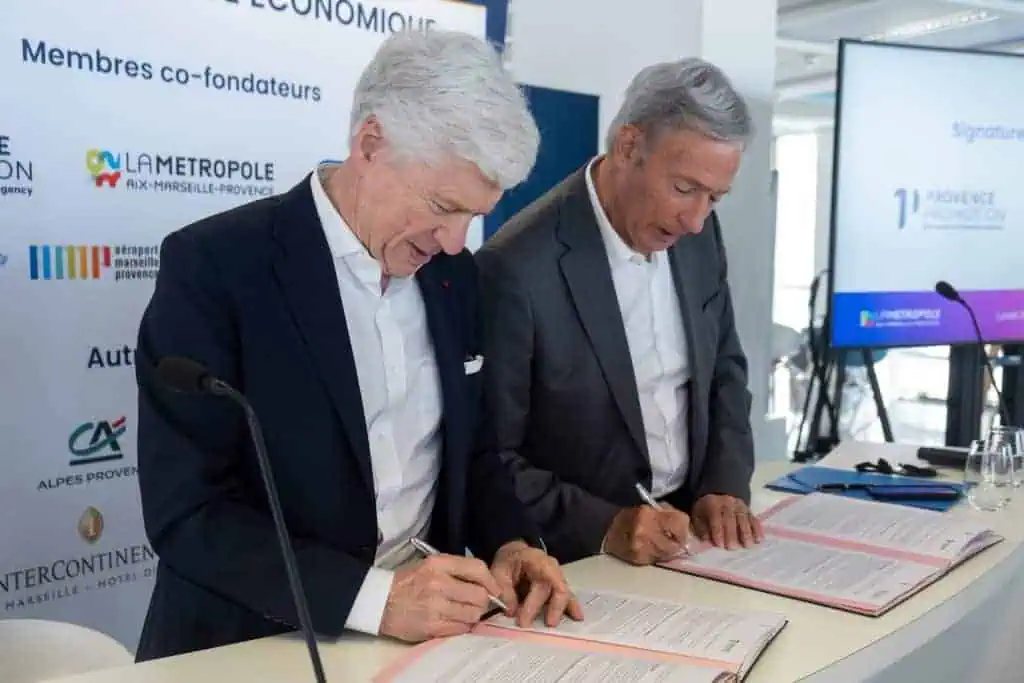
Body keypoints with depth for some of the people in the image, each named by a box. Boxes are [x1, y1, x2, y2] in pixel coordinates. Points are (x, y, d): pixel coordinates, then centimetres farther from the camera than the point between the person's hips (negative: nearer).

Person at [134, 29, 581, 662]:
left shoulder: (452, 273, 3)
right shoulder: (213, 265, -14)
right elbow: (186, 512, -15)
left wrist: (509, 540, -6)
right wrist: (371, 595, -24)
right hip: (255, 640, -4)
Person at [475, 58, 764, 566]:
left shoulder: (696, 234, -1)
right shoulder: (517, 268, -20)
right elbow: (490, 457, -14)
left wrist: (725, 486, -2)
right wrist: (604, 526, -22)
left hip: (686, 533, 5)